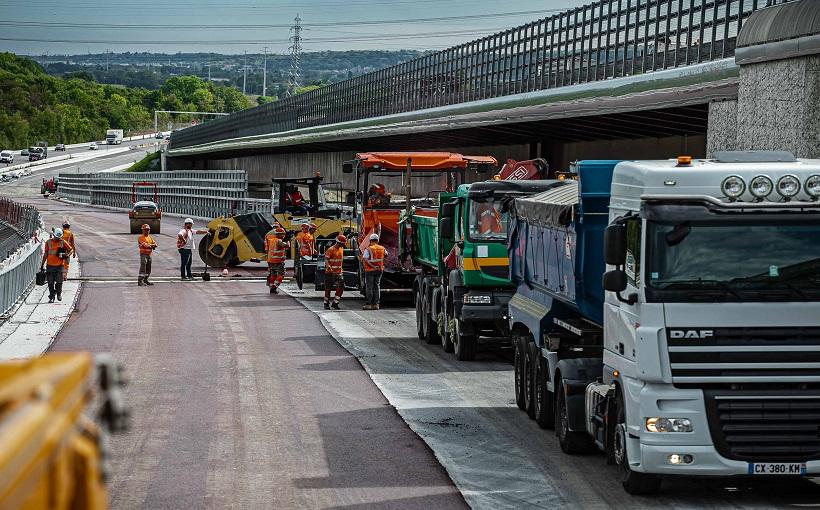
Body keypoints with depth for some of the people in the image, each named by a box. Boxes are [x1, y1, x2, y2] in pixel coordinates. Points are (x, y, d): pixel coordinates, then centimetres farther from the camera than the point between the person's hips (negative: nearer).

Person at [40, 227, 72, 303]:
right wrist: (42, 264, 9)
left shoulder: (63, 242, 1)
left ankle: (59, 293, 25)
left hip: (59, 265, -1)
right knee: (50, 283, 2)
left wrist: (66, 255, -8)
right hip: (50, 265, 1)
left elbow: (70, 249, 12)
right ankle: (51, 297, 10)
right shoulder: (48, 242, 3)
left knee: (59, 281, 0)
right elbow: (45, 254, 9)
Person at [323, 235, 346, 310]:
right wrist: (329, 267, -36)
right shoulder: (331, 250, -12)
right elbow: (326, 259, -20)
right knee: (328, 288, 3)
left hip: (339, 272, 6)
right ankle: (326, 304, 14)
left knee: (341, 287, -6)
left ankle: (335, 303, 1)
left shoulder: (341, 249, 11)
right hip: (330, 272, -6)